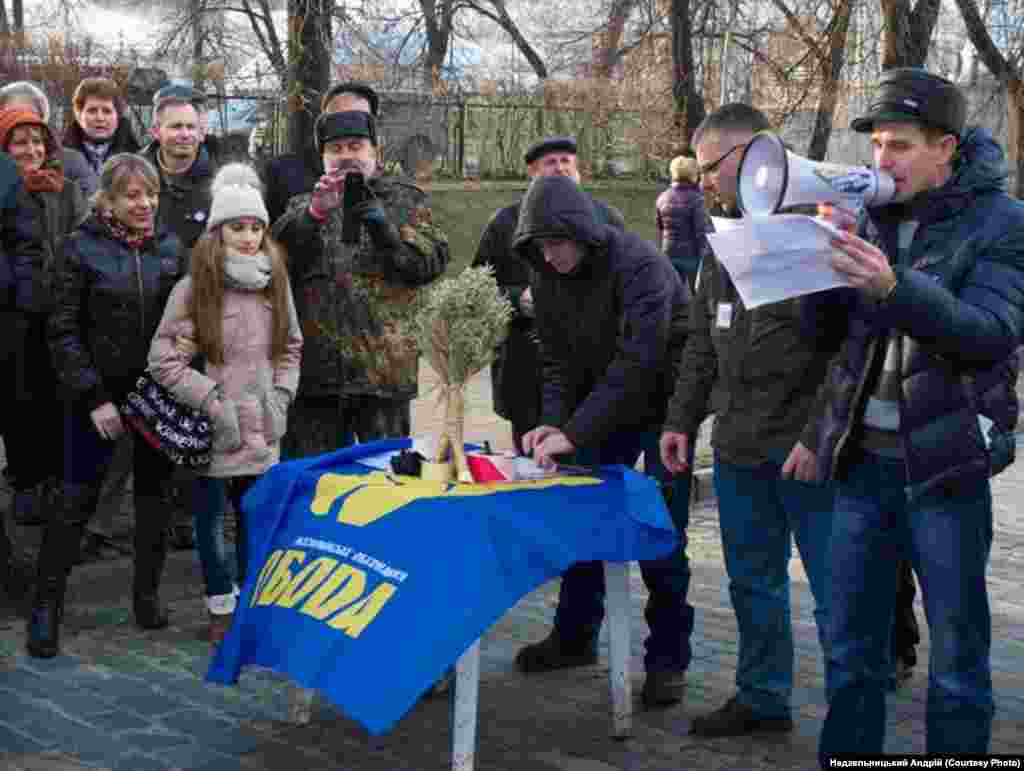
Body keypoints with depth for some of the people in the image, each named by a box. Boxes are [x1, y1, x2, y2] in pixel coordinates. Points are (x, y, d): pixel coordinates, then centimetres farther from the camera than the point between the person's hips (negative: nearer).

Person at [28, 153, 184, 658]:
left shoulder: (170, 247, 3)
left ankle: (147, 595, 23)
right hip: (100, 391, -3)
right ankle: (45, 608, 8)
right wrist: (93, 398, -14)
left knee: (153, 493, 10)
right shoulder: (84, 247, -7)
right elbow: (62, 331, -8)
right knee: (77, 499, -2)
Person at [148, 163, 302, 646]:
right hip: (212, 430, -3)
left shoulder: (276, 284, 6)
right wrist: (213, 401, -13)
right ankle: (221, 608, 21)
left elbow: (291, 347, 16)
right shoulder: (193, 288, -8)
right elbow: (163, 360, -10)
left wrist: (282, 394, 2)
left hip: (262, 430, 3)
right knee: (209, 517, 6)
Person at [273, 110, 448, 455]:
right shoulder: (303, 206, 16)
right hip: (314, 368, 2)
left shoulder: (404, 200, 12)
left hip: (384, 368, -1)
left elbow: (433, 261, -1)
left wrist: (384, 228, -15)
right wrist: (314, 213, -17)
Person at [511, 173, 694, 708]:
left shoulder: (638, 264, -28)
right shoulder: (547, 277, -5)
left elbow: (638, 360, -35)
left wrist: (575, 433, -38)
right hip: (603, 402, 7)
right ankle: (575, 637, 24)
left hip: (664, 401, -7)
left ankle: (667, 659, 6)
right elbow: (558, 358, 0)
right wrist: (553, 420, -18)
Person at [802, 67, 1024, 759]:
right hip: (862, 461, 5)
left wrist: (893, 287, -32)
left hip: (945, 467, -4)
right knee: (852, 651, 12)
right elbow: (826, 333, 8)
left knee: (957, 657, 5)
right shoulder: (871, 216, 8)